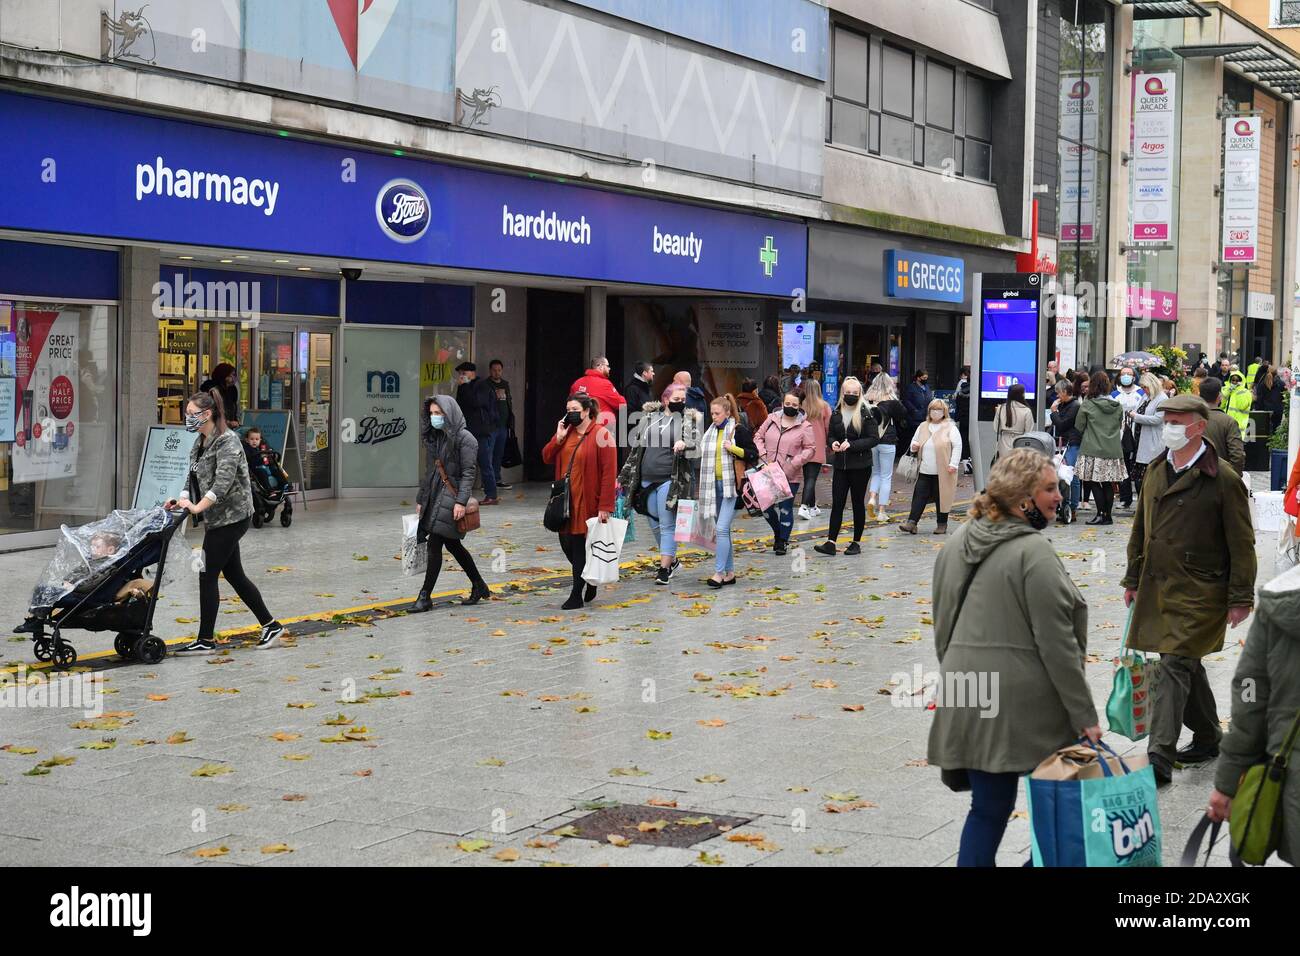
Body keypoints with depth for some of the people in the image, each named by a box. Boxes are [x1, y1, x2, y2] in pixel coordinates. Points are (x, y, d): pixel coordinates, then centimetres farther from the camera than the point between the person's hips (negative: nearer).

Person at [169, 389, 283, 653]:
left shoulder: (227, 441, -16)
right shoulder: (200, 443, 12)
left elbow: (223, 481, -26)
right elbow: (193, 478, 12)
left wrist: (197, 507, -32)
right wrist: (182, 499, -6)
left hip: (231, 517, -9)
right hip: (220, 519, 9)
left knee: (207, 575, -6)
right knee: (234, 574, 13)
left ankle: (206, 640, 1)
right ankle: (270, 625, 22)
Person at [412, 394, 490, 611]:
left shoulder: (464, 438, -10)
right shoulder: (434, 437, 15)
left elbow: (468, 473, -15)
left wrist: (461, 501, -23)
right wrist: (420, 499, 18)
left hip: (451, 496, -8)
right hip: (434, 496, 8)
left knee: (435, 544, -10)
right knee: (452, 544, 14)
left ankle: (425, 596, -7)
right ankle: (479, 586, 27)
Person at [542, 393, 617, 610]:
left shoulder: (601, 435, -11)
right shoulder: (566, 432, 11)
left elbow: (609, 473, -15)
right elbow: (547, 458, 10)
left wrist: (605, 506, -19)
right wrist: (558, 438, -6)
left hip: (587, 501, -7)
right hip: (566, 500, 7)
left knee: (579, 546, -1)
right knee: (567, 544, 8)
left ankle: (577, 596, 8)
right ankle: (591, 581, 31)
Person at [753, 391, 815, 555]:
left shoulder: (805, 426, -4)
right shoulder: (771, 420, 6)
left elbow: (809, 449, -4)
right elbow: (758, 436, 13)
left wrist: (793, 463, -14)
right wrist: (762, 455, -4)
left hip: (790, 475, -3)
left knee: (785, 509, 0)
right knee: (766, 506, 7)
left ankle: (782, 541, 15)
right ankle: (778, 534, 31)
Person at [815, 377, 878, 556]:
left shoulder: (867, 413, -7)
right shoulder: (836, 413, 7)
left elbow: (874, 439, -10)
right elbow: (831, 435, 17)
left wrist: (852, 444, -19)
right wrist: (833, 443, -6)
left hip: (860, 466, -4)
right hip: (840, 465, 4)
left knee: (858, 503, 6)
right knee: (837, 503, -2)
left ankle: (856, 542, 15)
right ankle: (830, 542, -5)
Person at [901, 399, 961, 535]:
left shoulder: (950, 428, -2)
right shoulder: (923, 427, 12)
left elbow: (957, 446, -6)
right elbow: (914, 440, 25)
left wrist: (953, 464, -13)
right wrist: (914, 447, 0)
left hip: (942, 472, -4)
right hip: (924, 472, 4)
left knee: (941, 498, 4)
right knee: (919, 497, -1)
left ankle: (942, 525, 15)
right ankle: (911, 522, -3)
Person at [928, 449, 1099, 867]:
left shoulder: (957, 543, 10)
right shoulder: (1034, 552, -14)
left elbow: (943, 624, 17)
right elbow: (1056, 644, -15)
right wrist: (1084, 715, -10)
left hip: (966, 700, 7)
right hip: (1025, 703, -7)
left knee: (988, 808, 11)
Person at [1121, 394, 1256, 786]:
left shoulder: (1223, 480, -12)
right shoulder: (1156, 470, 9)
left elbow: (1241, 544, -9)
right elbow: (1141, 528, 19)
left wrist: (1240, 599, -9)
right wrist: (1134, 578, 19)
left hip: (1199, 592, -7)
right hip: (1159, 587, 7)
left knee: (1173, 667, -12)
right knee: (1187, 666, 18)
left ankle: (1160, 758, -12)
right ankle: (1208, 738, 35)